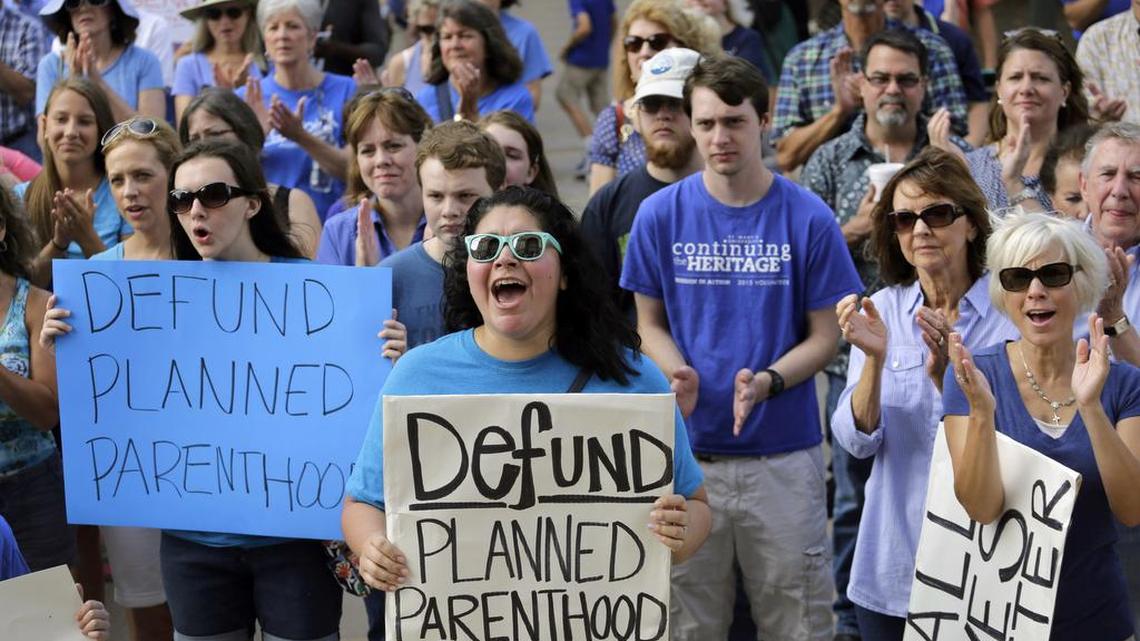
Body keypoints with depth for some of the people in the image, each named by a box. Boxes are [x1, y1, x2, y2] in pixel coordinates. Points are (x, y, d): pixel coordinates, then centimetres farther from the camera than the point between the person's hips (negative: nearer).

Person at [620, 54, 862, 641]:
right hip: (689, 452, 1)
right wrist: (678, 373, -12)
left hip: (783, 454, -1)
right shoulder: (660, 214, 0)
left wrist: (766, 382, -18)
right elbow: (649, 322, 9)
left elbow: (824, 335, 1)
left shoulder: (807, 218, -4)